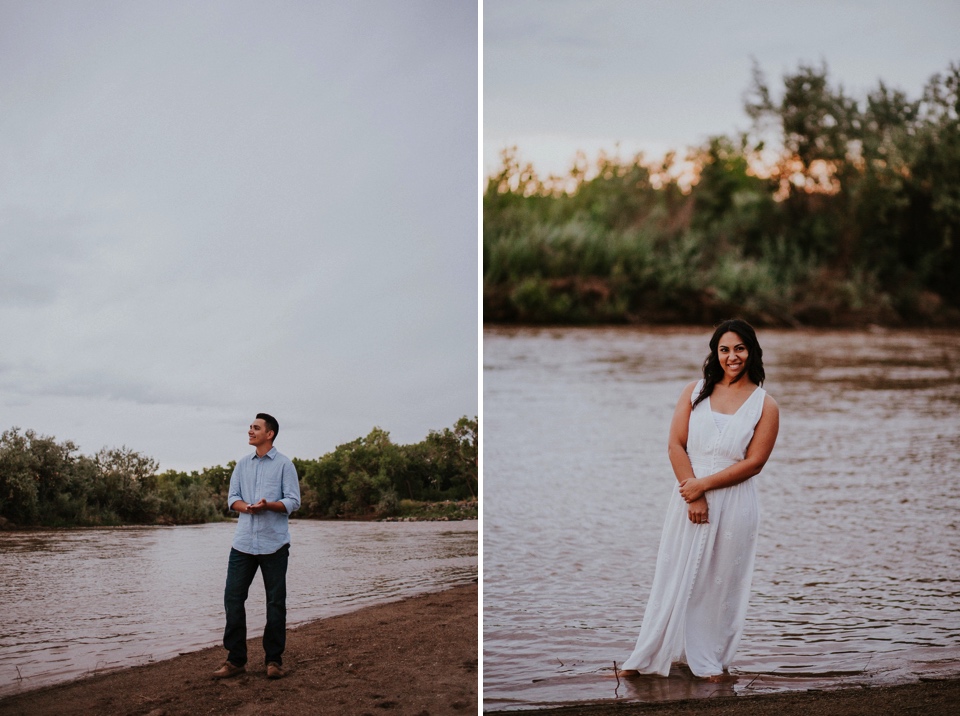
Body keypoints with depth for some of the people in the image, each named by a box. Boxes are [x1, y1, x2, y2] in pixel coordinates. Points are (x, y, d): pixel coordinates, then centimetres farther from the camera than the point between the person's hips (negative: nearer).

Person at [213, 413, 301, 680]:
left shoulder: (284, 465, -1)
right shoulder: (243, 464, 13)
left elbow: (293, 501, -5)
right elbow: (232, 497, 12)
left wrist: (268, 505, -22)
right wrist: (246, 507, -10)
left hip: (274, 543, -4)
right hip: (243, 541, 4)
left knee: (275, 602, 2)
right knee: (233, 598, 0)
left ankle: (274, 659, 11)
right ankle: (235, 659, 8)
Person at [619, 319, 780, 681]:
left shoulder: (765, 406, 0)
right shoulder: (694, 392, 6)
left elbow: (754, 462, -7)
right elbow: (676, 444, -1)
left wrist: (704, 484, -14)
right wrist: (693, 496, -12)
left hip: (734, 505, -1)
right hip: (688, 497, 2)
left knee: (722, 582, 6)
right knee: (675, 576, 7)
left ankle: (712, 660, 21)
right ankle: (650, 656, 17)